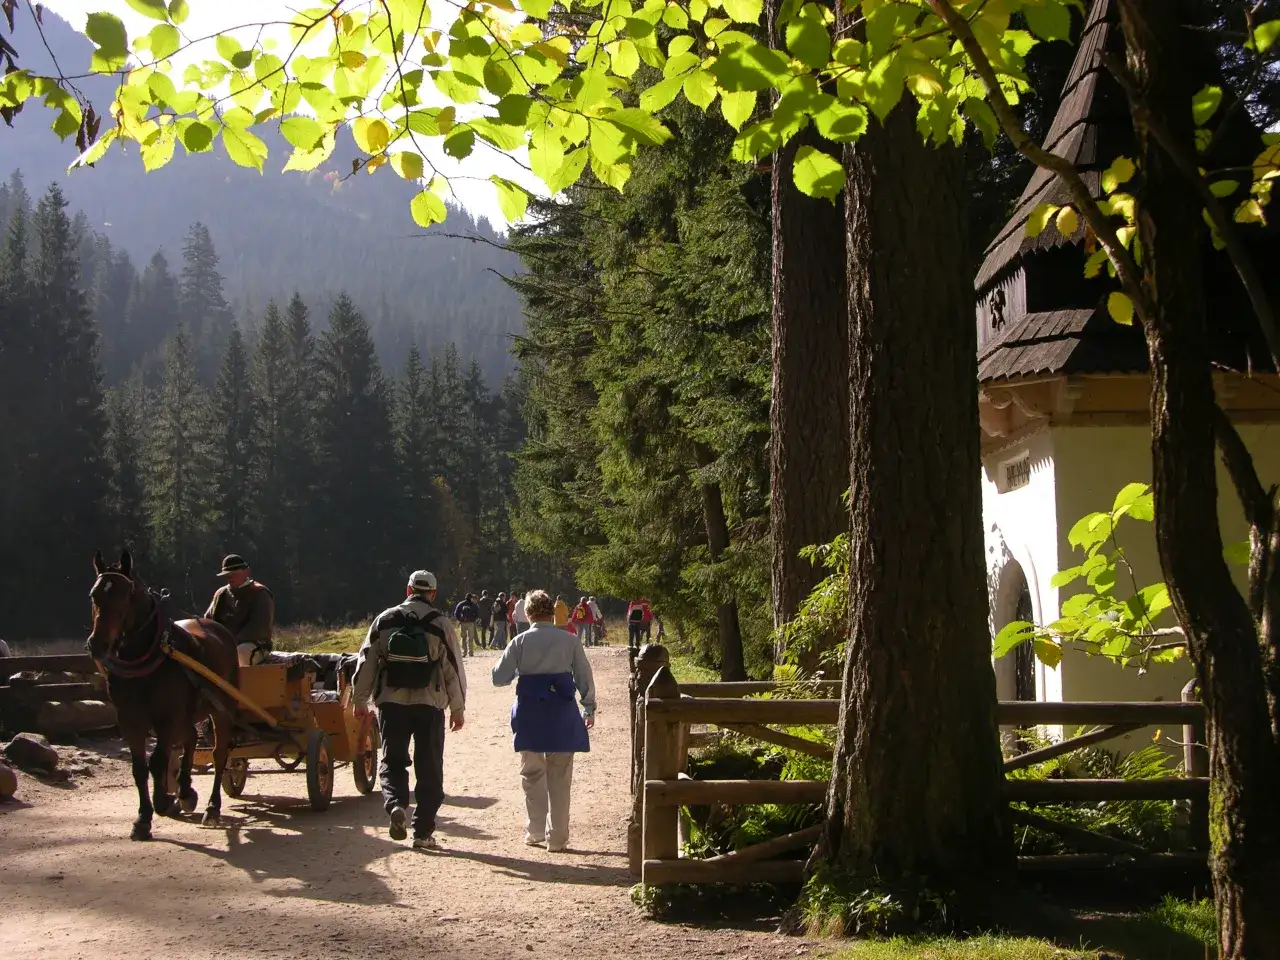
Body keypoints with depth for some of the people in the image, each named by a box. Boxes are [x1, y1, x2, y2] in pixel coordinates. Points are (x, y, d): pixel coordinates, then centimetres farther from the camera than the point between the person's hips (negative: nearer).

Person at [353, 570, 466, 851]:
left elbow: (366, 661, 4)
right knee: (429, 768, 7)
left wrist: (360, 699, 13)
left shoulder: (384, 620, 2)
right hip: (430, 704, -1)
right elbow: (454, 668, 0)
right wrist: (458, 708, 9)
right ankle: (423, 832, 8)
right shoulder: (440, 624, -2)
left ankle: (395, 804, -18)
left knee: (392, 760, 11)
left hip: (392, 702, 1)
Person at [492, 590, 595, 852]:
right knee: (559, 777, 8)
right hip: (562, 712, 1)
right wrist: (589, 708, 15)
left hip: (530, 712, -1)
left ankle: (535, 831, 16)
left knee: (532, 774, 15)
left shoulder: (521, 642, -3)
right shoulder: (570, 641, 0)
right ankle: (557, 838, 11)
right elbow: (585, 678, 3)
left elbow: (499, 678, -1)